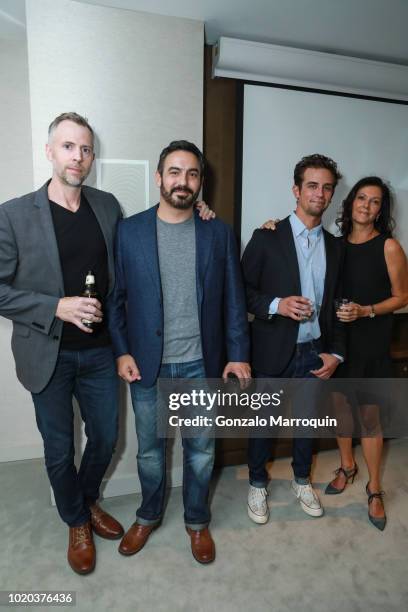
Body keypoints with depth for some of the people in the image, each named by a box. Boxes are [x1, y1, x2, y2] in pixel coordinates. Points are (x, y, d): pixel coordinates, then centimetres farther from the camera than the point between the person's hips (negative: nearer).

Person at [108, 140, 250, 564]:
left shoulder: (219, 234, 0)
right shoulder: (129, 231, -2)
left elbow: (233, 299, 1)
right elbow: (116, 297, 1)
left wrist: (238, 354, -2)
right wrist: (122, 351, -6)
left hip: (201, 365, 1)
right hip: (146, 365, 0)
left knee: (200, 450, 16)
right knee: (149, 449, 18)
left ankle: (197, 521, 41)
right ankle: (148, 515, 44)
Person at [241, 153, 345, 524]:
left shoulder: (334, 246, 7)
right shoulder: (267, 238, -6)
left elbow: (335, 304, 9)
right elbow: (243, 290, -6)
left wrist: (335, 352, 2)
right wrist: (275, 305, -22)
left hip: (314, 353, 4)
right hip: (273, 351, -3)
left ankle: (302, 481, 42)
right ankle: (257, 484, 35)